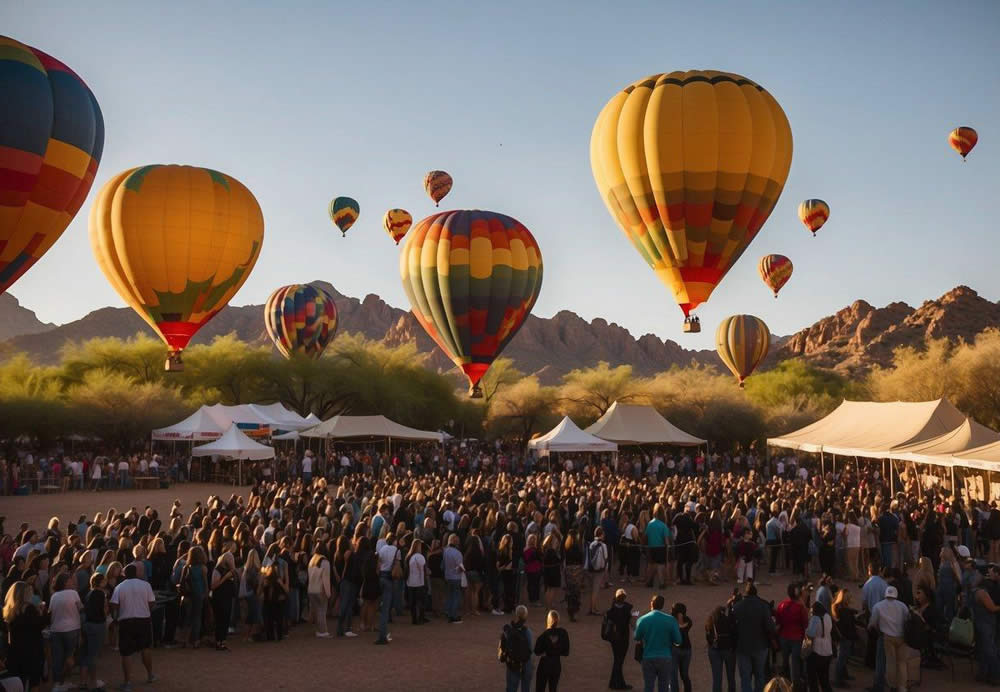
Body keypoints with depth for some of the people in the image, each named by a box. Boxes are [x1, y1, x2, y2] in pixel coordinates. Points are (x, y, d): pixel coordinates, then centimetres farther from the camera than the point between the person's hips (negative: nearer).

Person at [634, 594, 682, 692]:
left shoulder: (642, 620, -5)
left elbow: (637, 638, 5)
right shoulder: (671, 620, -7)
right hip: (665, 658, 0)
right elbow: (678, 641, -5)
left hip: (648, 658, 0)